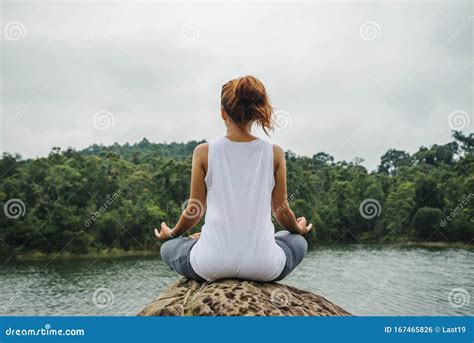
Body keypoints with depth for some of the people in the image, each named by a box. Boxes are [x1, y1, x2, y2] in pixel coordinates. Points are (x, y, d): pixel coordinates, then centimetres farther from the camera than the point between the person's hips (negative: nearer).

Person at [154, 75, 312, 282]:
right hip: (263, 268, 1)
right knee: (298, 242, 35)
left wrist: (171, 234, 27)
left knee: (168, 248, 32)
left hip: (212, 265, 0)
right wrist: (299, 229, 31)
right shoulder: (274, 153, -3)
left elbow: (195, 209, 4)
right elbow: (281, 210, 7)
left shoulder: (204, 152, -5)